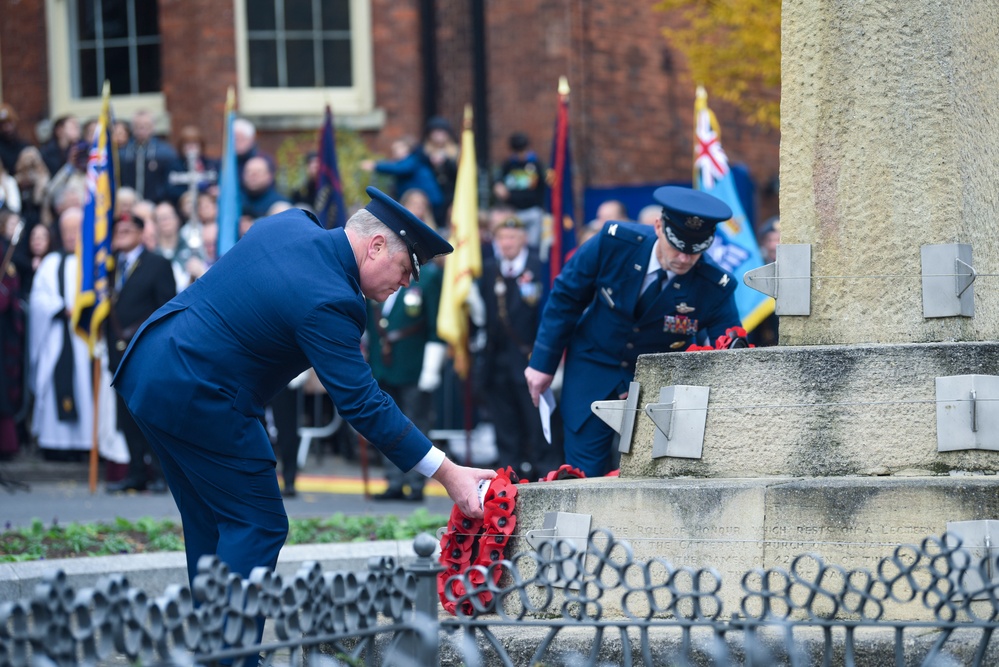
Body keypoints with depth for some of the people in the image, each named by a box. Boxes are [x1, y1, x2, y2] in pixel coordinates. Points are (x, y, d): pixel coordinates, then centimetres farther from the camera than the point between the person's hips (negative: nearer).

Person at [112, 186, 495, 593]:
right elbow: (362, 404, -21)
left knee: (210, 523, 16)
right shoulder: (328, 302, -21)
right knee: (259, 526, -3)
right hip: (193, 399, -10)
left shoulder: (291, 222, 4)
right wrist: (447, 475, -19)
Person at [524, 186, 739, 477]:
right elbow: (566, 297, -7)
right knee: (586, 476, -2)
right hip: (594, 370, 0)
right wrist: (543, 363, -3)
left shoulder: (715, 287, -23)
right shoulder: (614, 243, -22)